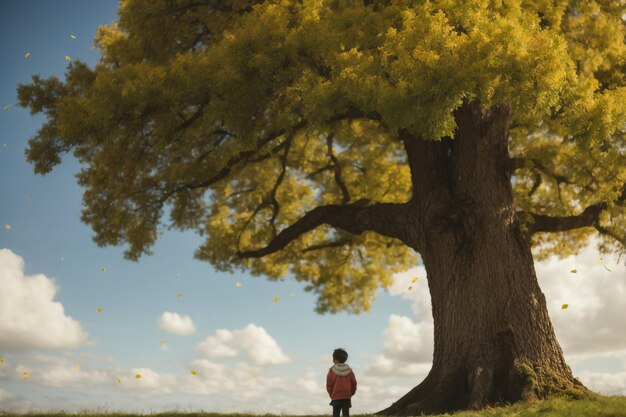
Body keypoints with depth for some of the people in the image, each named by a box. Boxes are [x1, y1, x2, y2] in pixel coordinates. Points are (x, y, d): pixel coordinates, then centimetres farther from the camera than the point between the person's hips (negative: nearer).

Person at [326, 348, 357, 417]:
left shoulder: (332, 370, -7)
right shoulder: (349, 370, 1)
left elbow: (329, 385, -5)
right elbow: (354, 383, 4)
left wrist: (332, 395, 9)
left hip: (336, 398, -2)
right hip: (347, 398, 2)